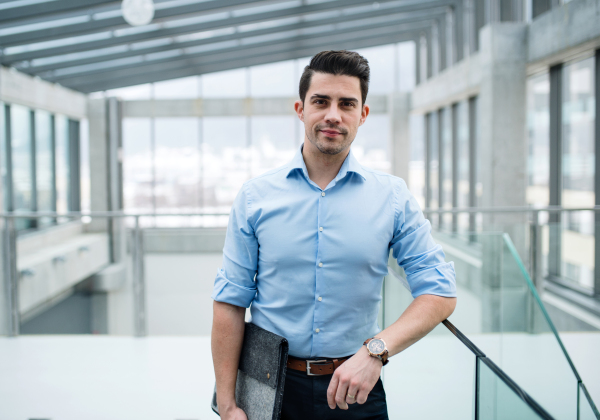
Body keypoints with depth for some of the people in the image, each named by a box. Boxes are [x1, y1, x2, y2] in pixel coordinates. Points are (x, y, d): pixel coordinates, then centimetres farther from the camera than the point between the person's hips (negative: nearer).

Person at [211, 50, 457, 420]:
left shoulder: (393, 197, -3)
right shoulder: (255, 196, -3)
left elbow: (440, 294, -7)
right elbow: (230, 303, -3)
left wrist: (377, 350, -21)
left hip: (355, 389, 0)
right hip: (270, 388, 0)